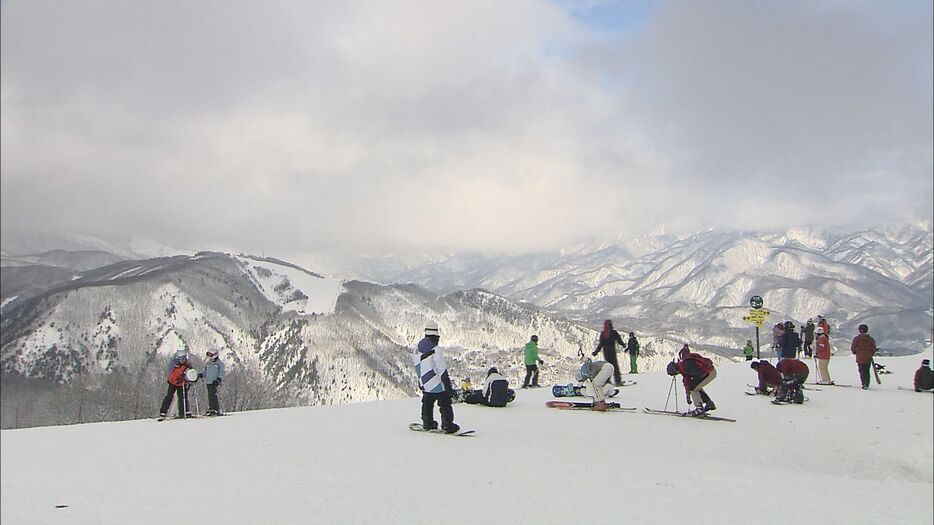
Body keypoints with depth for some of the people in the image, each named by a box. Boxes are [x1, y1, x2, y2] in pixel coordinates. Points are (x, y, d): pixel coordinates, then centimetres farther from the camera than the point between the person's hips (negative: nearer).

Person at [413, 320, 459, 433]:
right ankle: (447, 425, 5)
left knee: (427, 403, 23)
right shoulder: (435, 349, -23)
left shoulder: (417, 348, -1)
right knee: (445, 405, 4)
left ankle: (427, 423, 33)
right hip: (438, 385, -7)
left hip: (425, 384, 7)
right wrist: (449, 387, -14)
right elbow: (442, 370, -20)